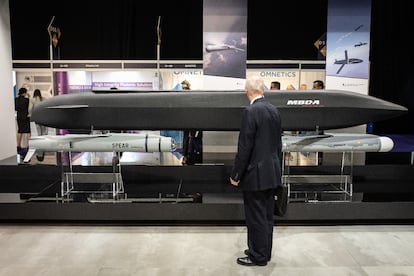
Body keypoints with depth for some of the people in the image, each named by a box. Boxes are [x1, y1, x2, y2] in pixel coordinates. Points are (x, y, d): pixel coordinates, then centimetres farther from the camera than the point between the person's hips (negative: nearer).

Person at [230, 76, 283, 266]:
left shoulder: (251, 111, -18)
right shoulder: (274, 110, 7)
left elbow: (244, 147, -19)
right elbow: (278, 143, 12)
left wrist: (235, 175, -11)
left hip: (255, 174, -8)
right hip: (271, 172, 9)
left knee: (256, 217, 5)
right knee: (266, 215, 18)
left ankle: (258, 257, 19)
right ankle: (264, 251, 33)